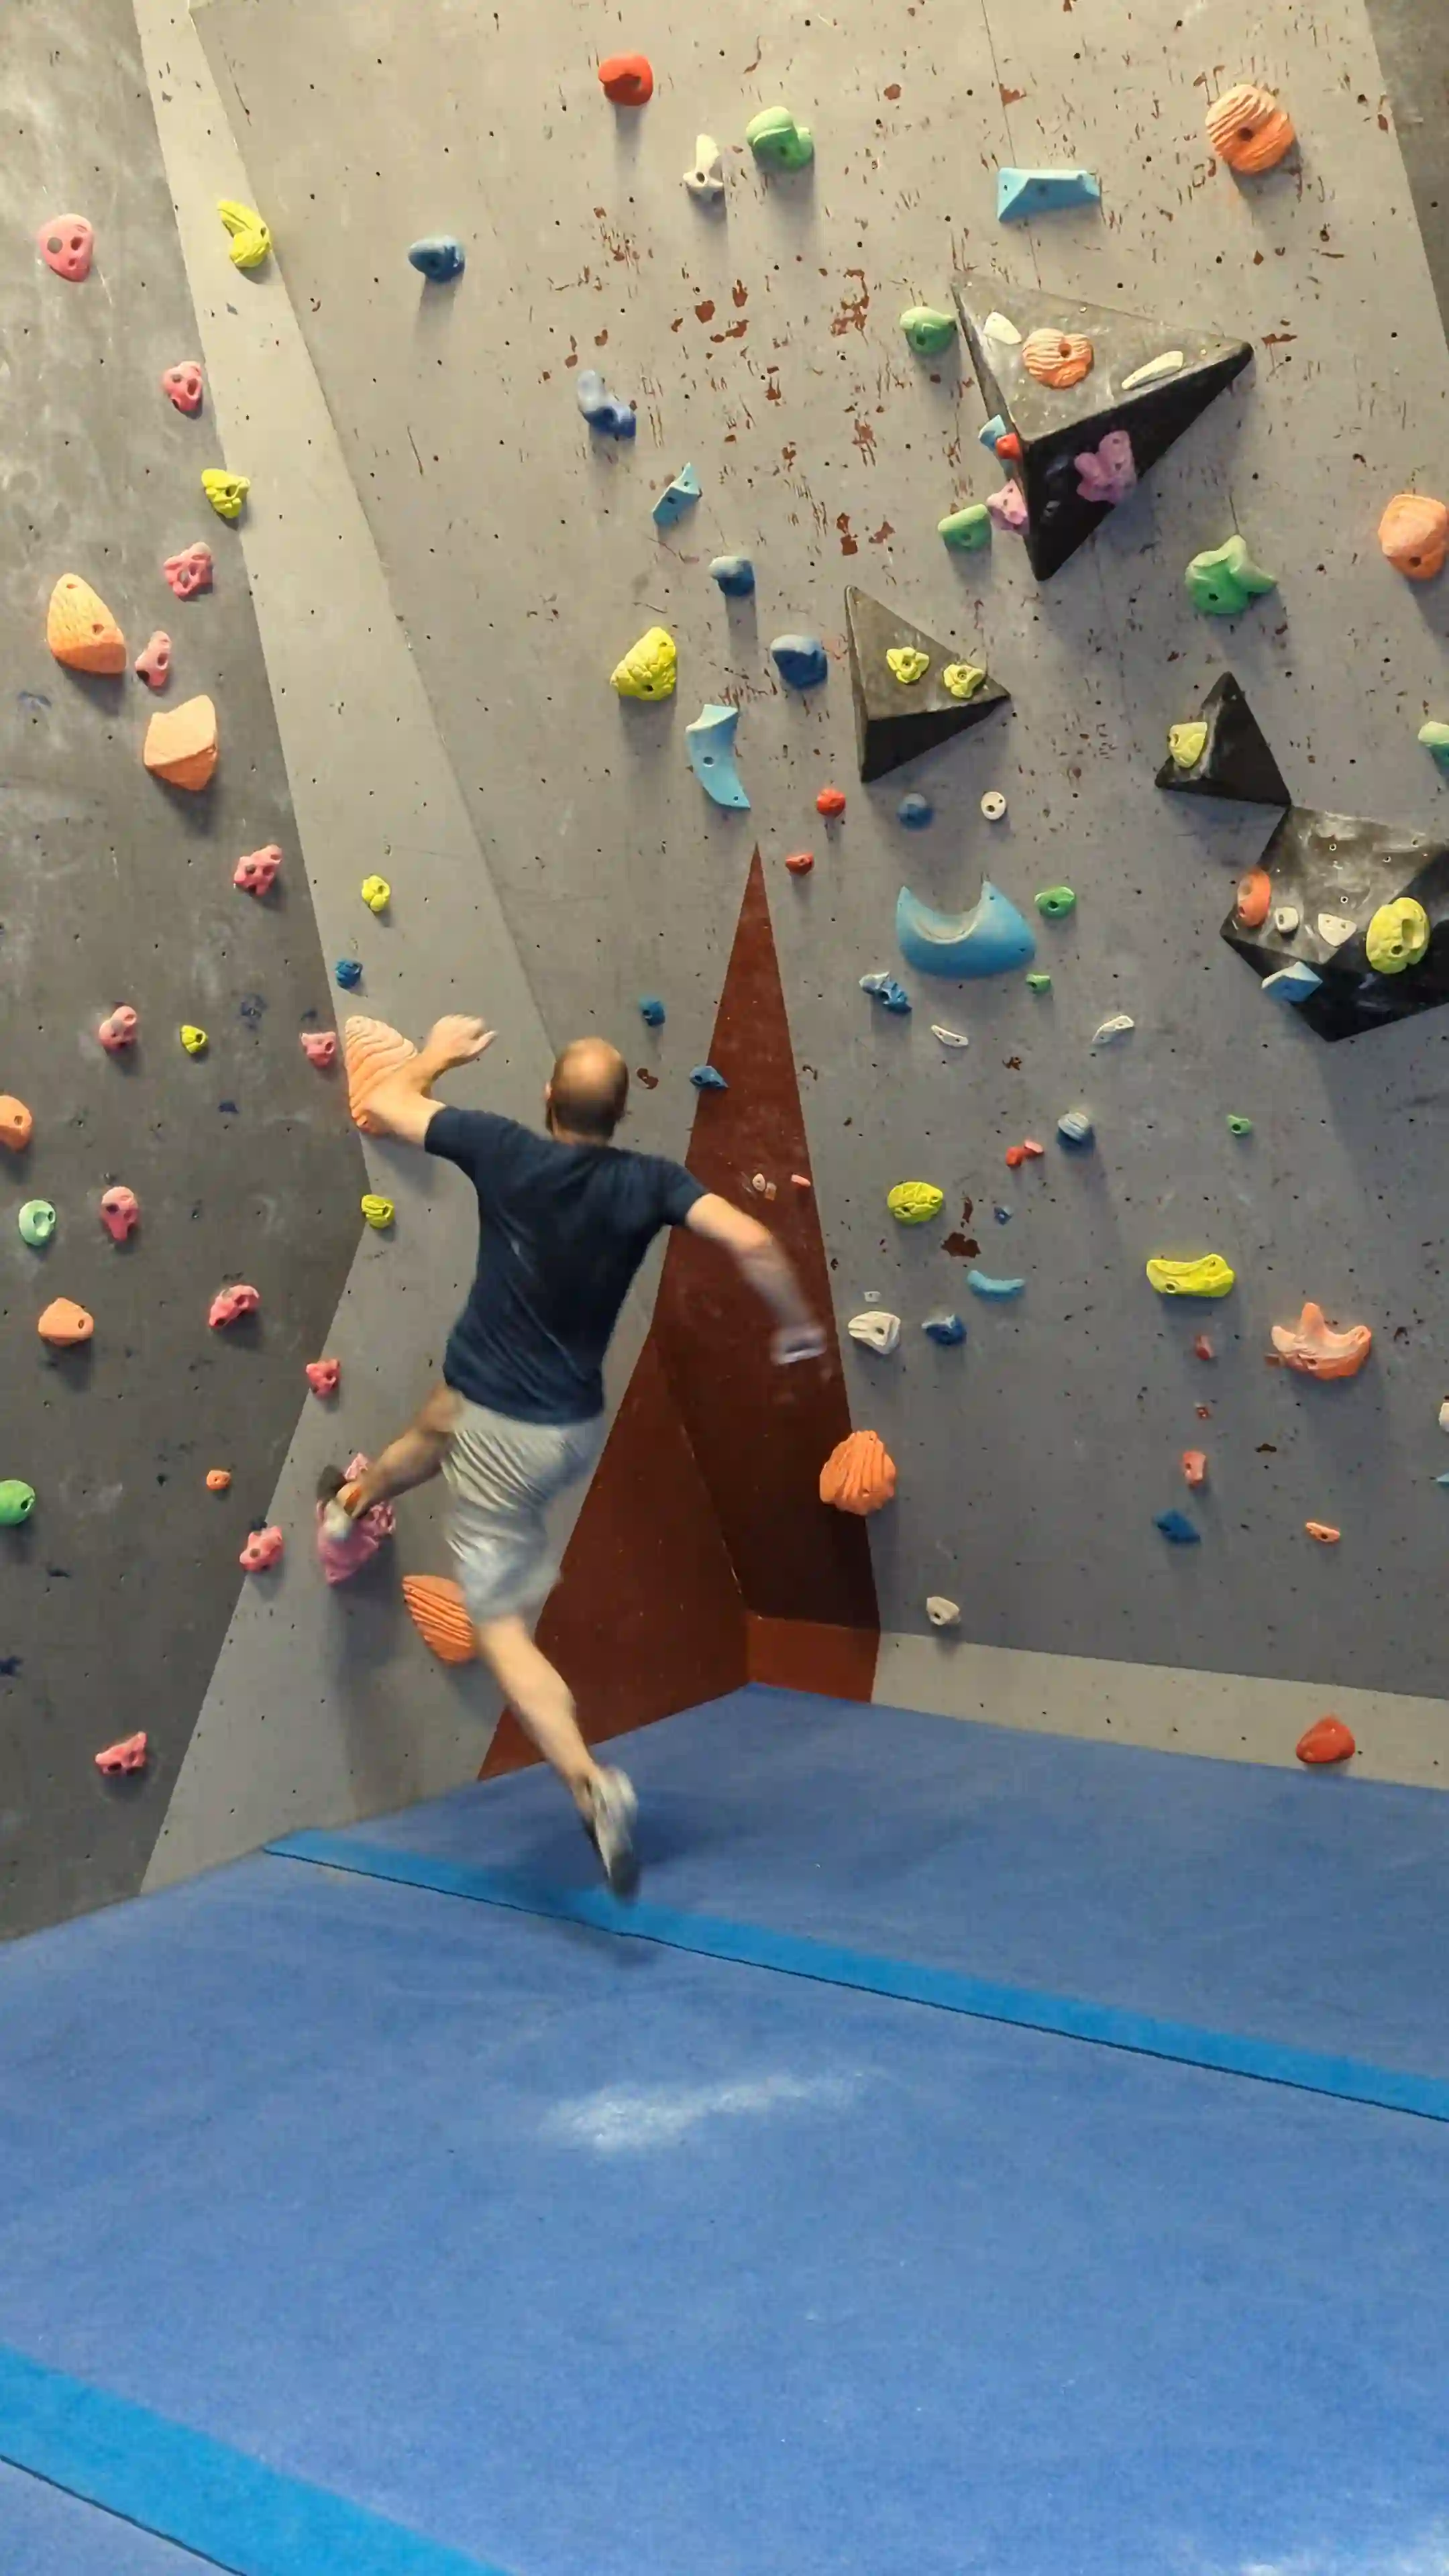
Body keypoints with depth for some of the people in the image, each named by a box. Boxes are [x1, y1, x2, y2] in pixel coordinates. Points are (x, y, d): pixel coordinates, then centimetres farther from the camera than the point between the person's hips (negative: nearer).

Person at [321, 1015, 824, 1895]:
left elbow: (386, 1104, -2)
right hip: (577, 1428, 5)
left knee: (505, 1629, 5)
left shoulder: (504, 1151, -15)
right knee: (437, 1425, 38)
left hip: (498, 1427, -5)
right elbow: (752, 1241, -24)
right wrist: (799, 1324, -7)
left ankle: (593, 1783, -7)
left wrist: (438, 1054, 19)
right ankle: (357, 1499, 63)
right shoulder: (649, 1182, -12)